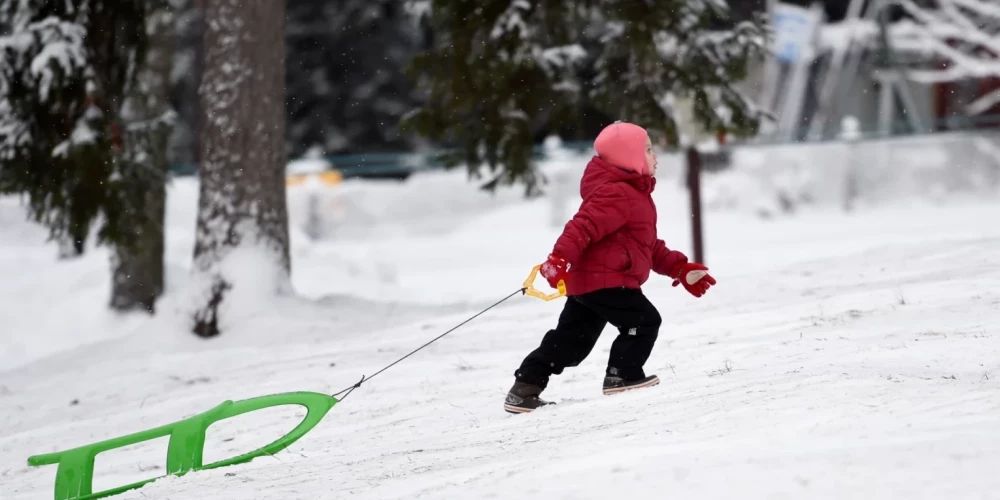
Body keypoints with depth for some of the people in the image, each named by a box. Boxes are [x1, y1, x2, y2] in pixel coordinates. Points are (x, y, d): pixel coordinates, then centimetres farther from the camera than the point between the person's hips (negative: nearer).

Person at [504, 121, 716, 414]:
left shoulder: (633, 194, 22)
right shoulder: (617, 194, -15)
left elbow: (650, 247, 28)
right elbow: (584, 226, -28)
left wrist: (681, 270, 25)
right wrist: (560, 258, -40)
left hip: (585, 282, 11)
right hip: (604, 281, -11)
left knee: (571, 341, 10)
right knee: (644, 321, -3)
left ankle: (524, 389, 9)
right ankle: (622, 375, 4)